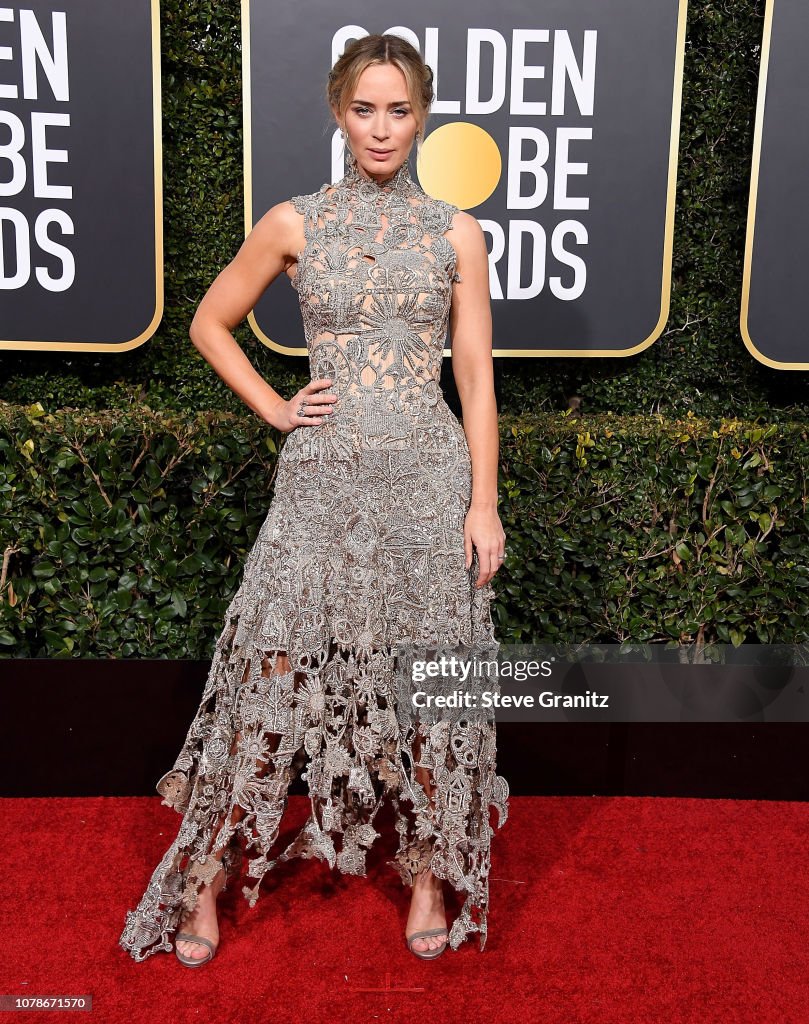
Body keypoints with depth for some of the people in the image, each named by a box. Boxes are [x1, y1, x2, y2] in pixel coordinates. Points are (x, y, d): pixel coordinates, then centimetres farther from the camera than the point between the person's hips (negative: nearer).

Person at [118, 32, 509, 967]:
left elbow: (475, 377, 3)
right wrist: (274, 408, 3)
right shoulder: (295, 223, 5)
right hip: (322, 474, 0)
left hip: (429, 475, 1)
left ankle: (430, 874, 24)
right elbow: (209, 323, 15)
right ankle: (206, 875, 17)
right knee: (278, 663, 0)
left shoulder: (456, 234, 6)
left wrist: (484, 501, -3)